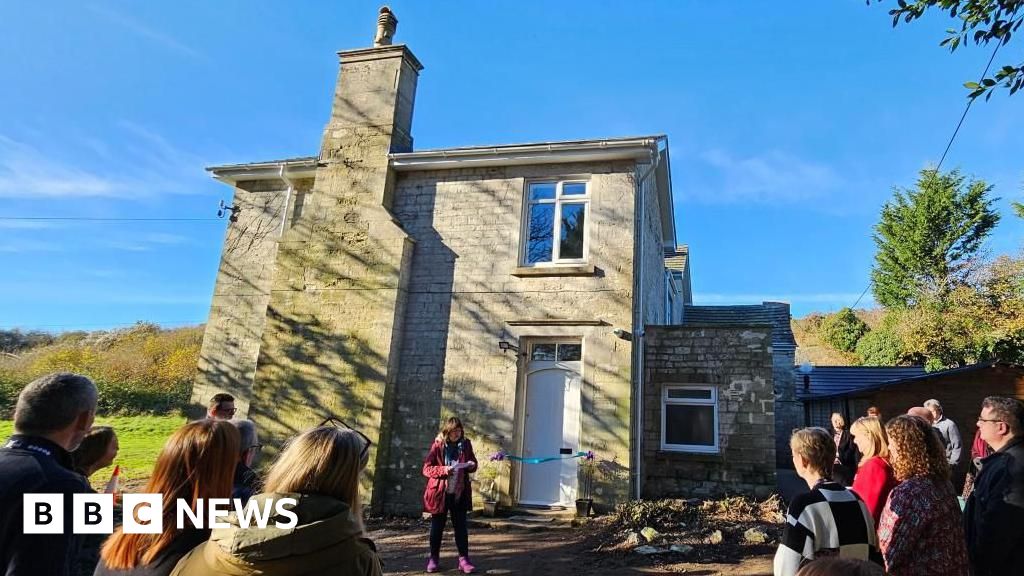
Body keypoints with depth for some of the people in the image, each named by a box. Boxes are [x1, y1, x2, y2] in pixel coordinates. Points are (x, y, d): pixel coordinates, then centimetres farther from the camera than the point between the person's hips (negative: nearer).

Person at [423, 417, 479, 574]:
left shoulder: (466, 444, 1)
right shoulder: (438, 445, -8)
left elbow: (473, 465, 11)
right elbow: (426, 468, -9)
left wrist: (471, 466, -12)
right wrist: (443, 470, -24)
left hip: (459, 493, 2)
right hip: (439, 492, -2)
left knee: (461, 526, 5)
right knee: (437, 527, 9)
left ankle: (463, 559, 12)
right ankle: (434, 558, 23)